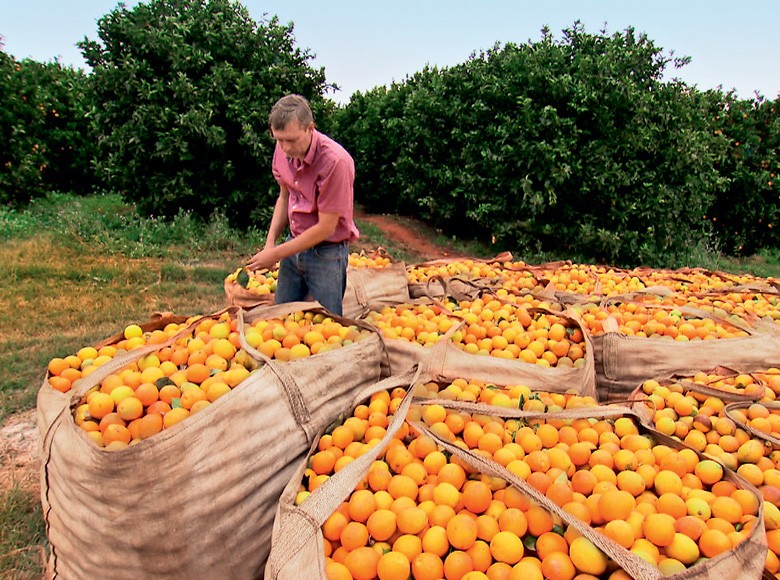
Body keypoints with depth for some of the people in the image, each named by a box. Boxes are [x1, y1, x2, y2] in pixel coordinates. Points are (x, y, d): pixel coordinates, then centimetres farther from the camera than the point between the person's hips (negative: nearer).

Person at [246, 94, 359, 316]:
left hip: (326, 253, -6)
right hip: (294, 242, 6)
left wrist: (275, 254, -16)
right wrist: (270, 242, 0)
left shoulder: (335, 161, -25)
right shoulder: (283, 150, -4)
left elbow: (326, 227, -21)